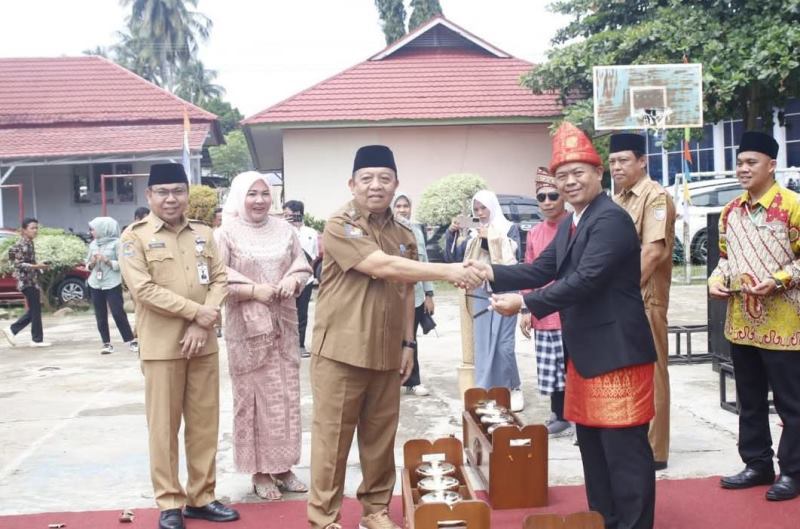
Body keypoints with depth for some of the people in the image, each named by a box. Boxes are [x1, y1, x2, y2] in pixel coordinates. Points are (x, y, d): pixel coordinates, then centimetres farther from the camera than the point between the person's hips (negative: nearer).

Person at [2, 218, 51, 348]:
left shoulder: (29, 243, 12)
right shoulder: (22, 245, -15)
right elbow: (18, 264, -20)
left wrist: (39, 266, 12)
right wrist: (36, 266, -26)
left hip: (31, 280, 9)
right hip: (26, 281, -9)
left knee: (33, 310, 12)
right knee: (35, 309, -4)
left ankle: (11, 330, 18)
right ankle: (37, 339, 2)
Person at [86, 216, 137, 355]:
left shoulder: (116, 242, -6)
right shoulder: (93, 244, 9)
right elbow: (87, 265, 15)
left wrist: (107, 261, -19)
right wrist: (92, 263, -7)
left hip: (112, 284, -5)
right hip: (95, 285, 5)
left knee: (118, 313, -5)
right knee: (100, 316, 6)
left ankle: (131, 341, 4)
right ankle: (106, 343, 12)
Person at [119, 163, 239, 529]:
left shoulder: (203, 234, 10)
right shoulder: (134, 237, -3)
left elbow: (220, 279, 5)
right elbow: (143, 288, -13)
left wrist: (203, 325, -10)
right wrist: (196, 311, -16)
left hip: (203, 343, 4)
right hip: (161, 345, -4)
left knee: (205, 423, 9)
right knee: (164, 427, 3)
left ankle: (201, 497, 21)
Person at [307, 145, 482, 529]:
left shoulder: (403, 235, 11)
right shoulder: (339, 227, -11)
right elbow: (383, 267, -22)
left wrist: (408, 343, 10)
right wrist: (448, 271, -24)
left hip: (387, 353, 6)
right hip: (341, 351, -5)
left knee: (380, 437, 13)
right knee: (332, 437, 3)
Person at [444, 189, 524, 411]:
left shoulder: (510, 228, 2)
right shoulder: (473, 234, 12)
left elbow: (517, 255, -10)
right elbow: (451, 257, 8)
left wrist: (493, 238, -16)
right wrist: (452, 233, -6)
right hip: (481, 294, 4)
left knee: (503, 345, -7)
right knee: (482, 346, 4)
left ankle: (513, 389, 12)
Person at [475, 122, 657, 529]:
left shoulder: (611, 219, -17)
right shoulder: (570, 224, 14)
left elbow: (586, 280, -25)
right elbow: (542, 270, 10)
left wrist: (524, 303, -24)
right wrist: (493, 273, -4)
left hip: (615, 350, -10)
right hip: (584, 351, 10)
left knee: (623, 447, -4)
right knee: (592, 444, 18)